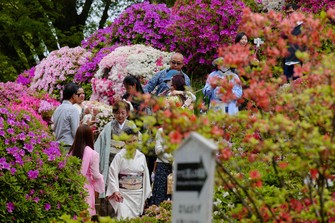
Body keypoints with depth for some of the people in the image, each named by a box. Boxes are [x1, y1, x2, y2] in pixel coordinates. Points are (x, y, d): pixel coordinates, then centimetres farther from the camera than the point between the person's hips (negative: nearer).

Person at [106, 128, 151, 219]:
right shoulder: (120, 156, -6)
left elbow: (145, 176, 12)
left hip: (138, 194, 4)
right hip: (124, 194, -4)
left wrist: (146, 195, 11)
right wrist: (115, 191, -16)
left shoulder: (141, 156, 7)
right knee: (124, 218, -11)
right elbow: (112, 174, -7)